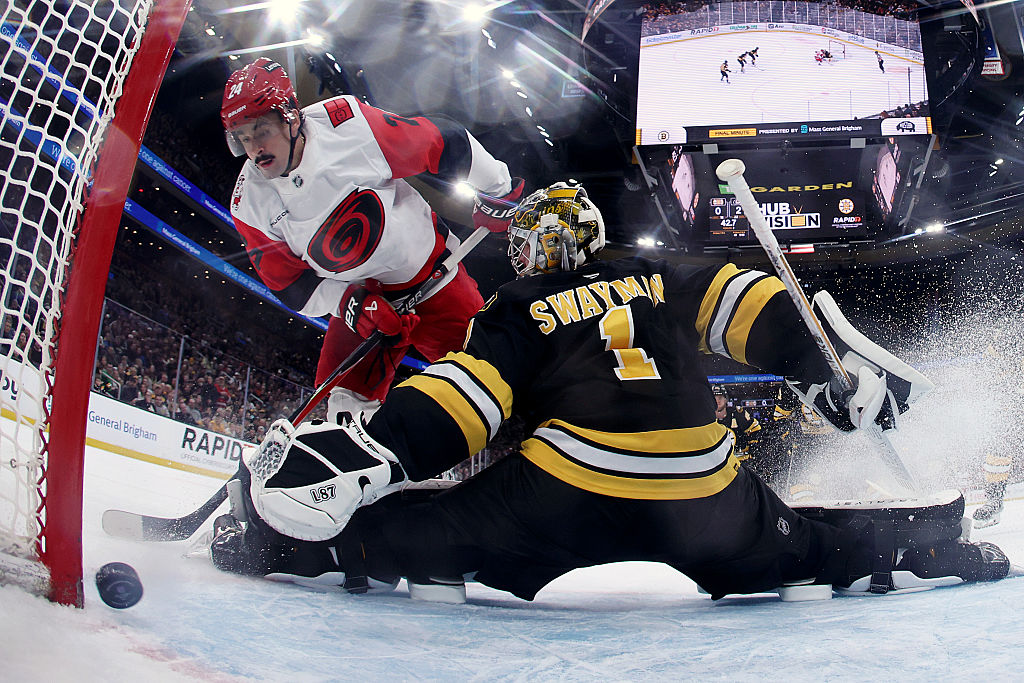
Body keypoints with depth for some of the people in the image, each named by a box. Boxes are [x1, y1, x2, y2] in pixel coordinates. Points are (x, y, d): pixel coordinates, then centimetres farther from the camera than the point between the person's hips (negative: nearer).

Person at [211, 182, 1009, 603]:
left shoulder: (516, 312, 12)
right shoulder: (658, 278, 22)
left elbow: (466, 399, -3)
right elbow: (753, 306, 21)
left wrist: (380, 452, -9)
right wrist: (827, 374, 27)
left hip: (574, 485, -4)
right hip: (704, 492, 4)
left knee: (435, 532, 0)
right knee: (806, 550, 25)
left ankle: (299, 550, -10)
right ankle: (936, 556, 25)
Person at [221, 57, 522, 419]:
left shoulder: (349, 125, -24)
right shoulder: (251, 204, -12)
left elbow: (443, 142, -14)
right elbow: (289, 283, -4)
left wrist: (498, 191, -4)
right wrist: (347, 303, -21)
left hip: (432, 270, -2)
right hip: (358, 297, 3)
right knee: (346, 393, -5)